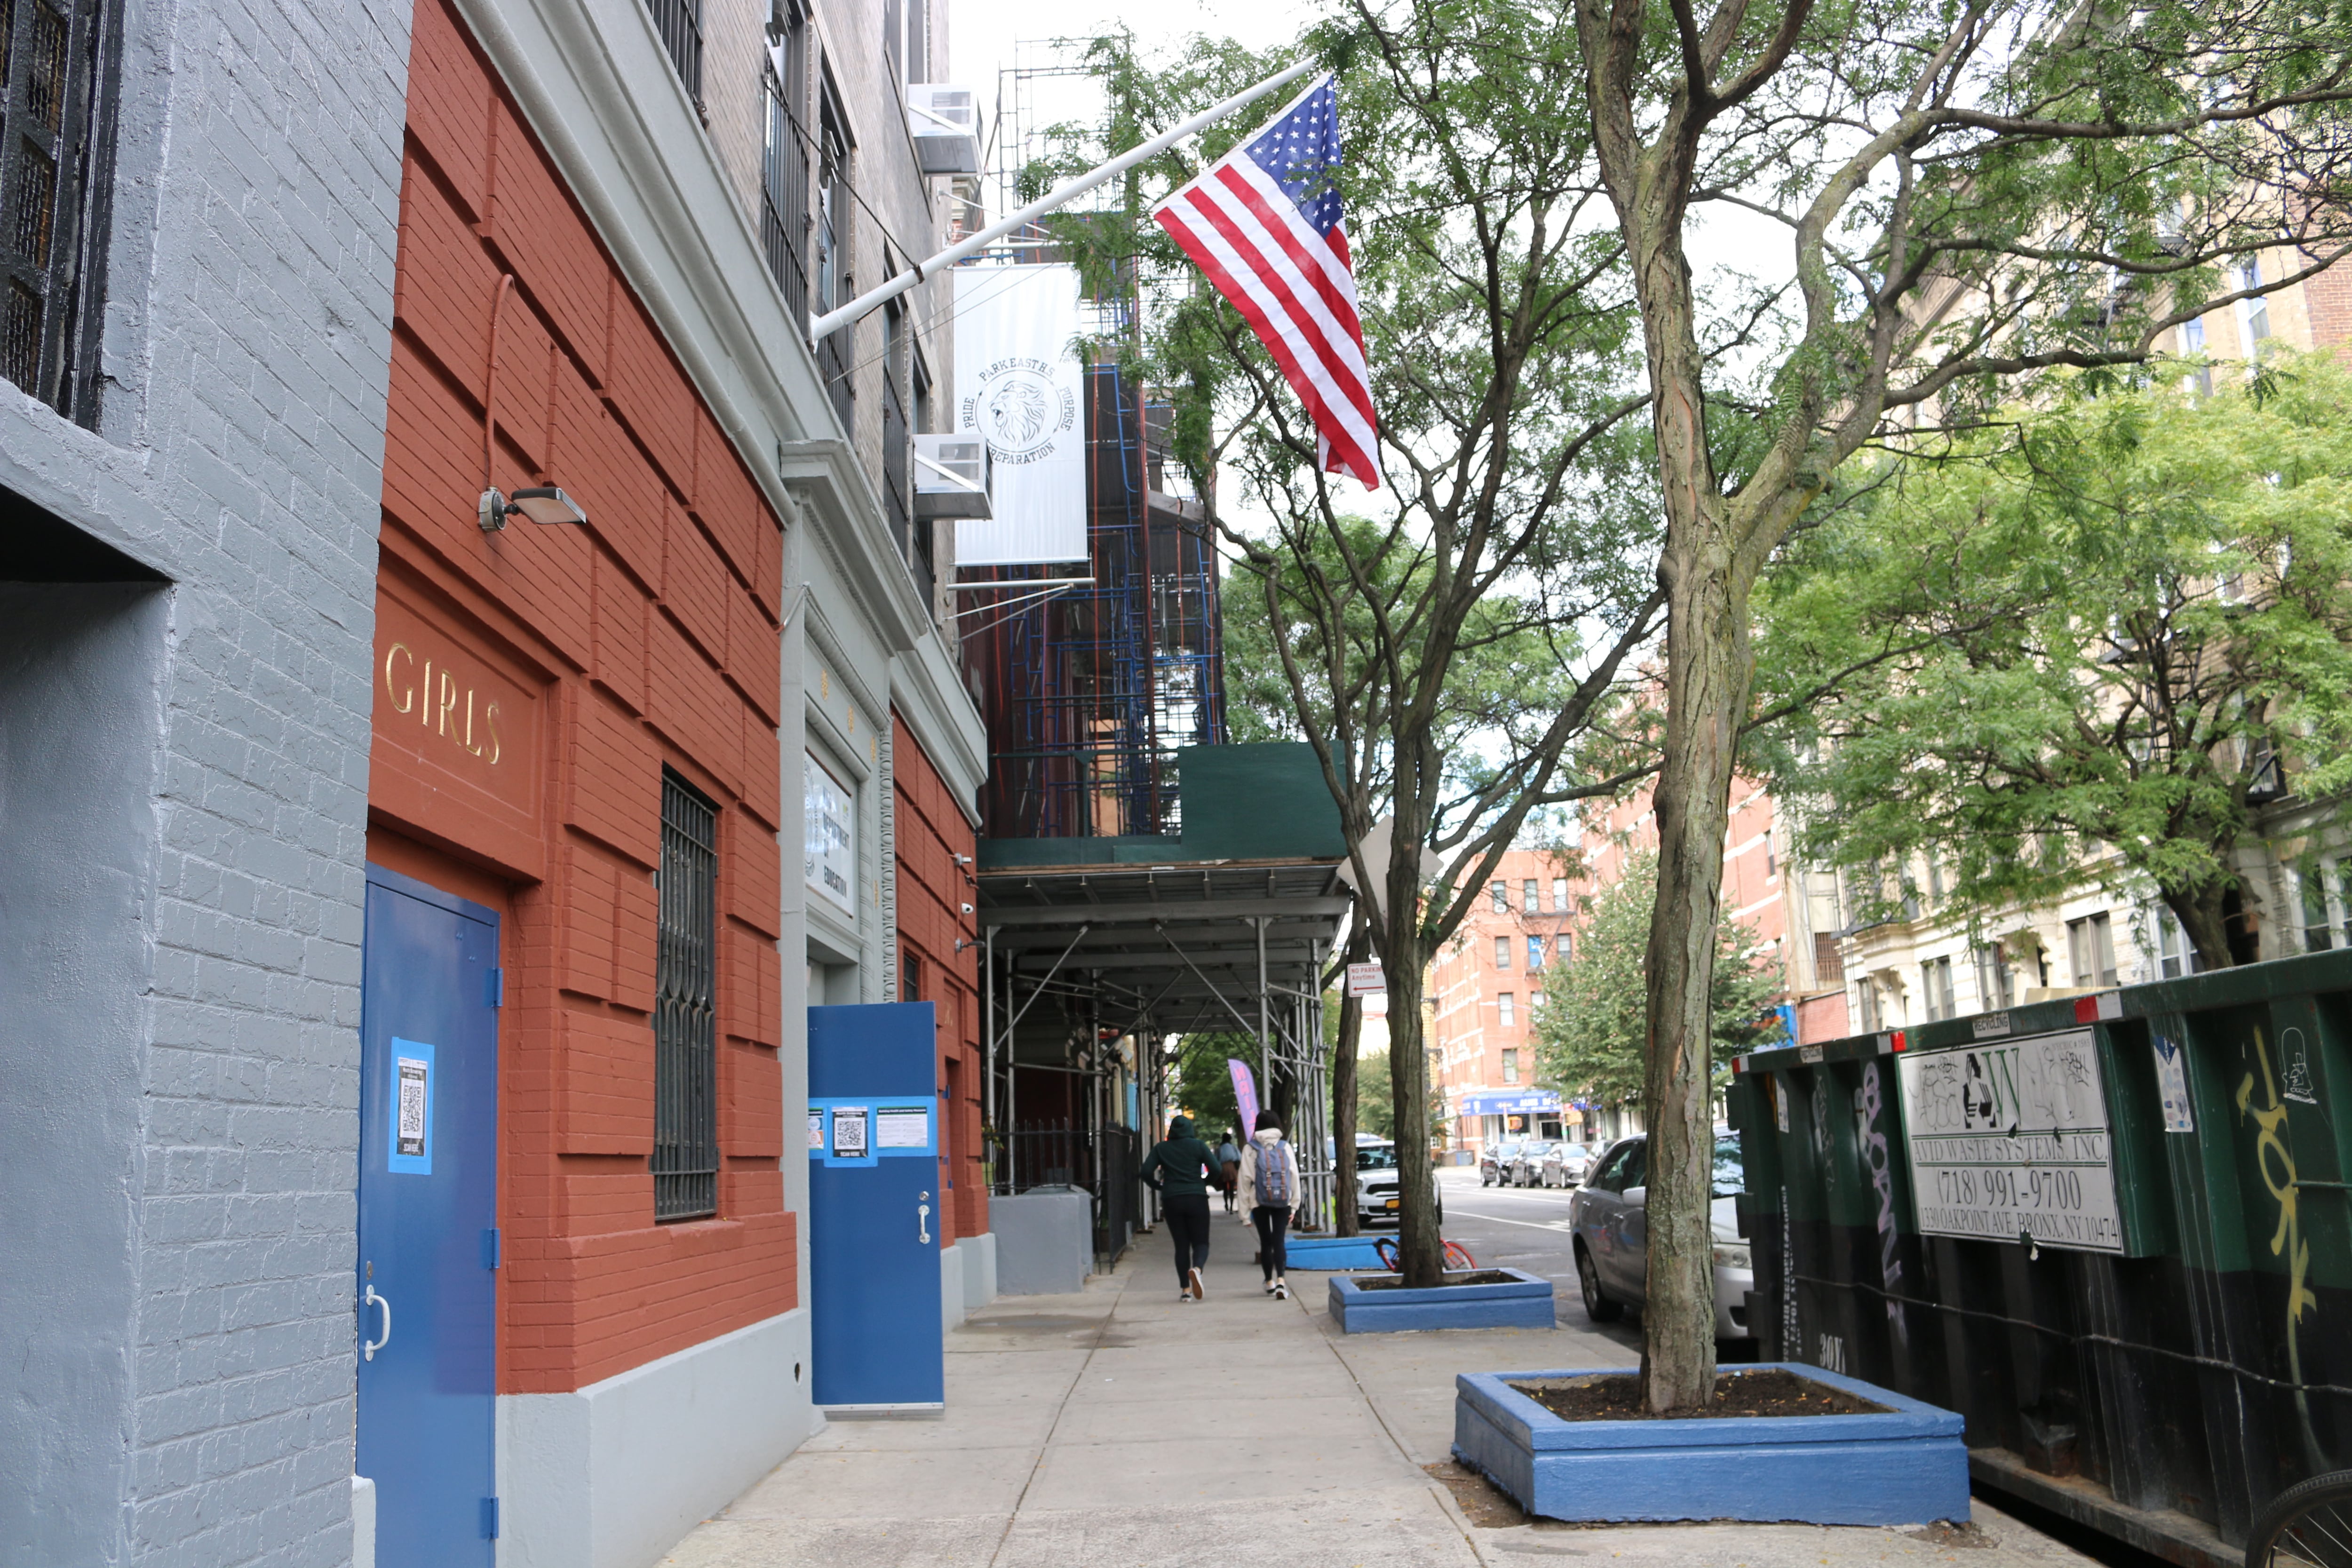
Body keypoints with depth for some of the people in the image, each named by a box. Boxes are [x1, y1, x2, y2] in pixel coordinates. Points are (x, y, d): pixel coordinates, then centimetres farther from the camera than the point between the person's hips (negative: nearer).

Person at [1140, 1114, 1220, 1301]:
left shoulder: (1160, 1148, 6)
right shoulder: (1198, 1145, 2)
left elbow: (1146, 1172, -2)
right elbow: (1215, 1169, -7)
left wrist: (1159, 1187, 13)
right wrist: (1204, 1183, 10)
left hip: (1171, 1200, 2)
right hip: (1197, 1199, -1)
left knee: (1181, 1245, 9)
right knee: (1201, 1242, 4)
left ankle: (1185, 1289, 6)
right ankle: (1196, 1268, -28)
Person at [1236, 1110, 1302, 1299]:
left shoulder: (1250, 1149, -3)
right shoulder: (1286, 1148, 2)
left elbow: (1245, 1179, -5)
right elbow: (1295, 1177, 0)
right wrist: (1294, 1205, 6)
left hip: (1259, 1202, -1)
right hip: (1283, 1202, 1)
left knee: (1266, 1242, 11)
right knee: (1278, 1241, -1)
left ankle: (1270, 1283, 21)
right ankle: (1280, 1280, -20)